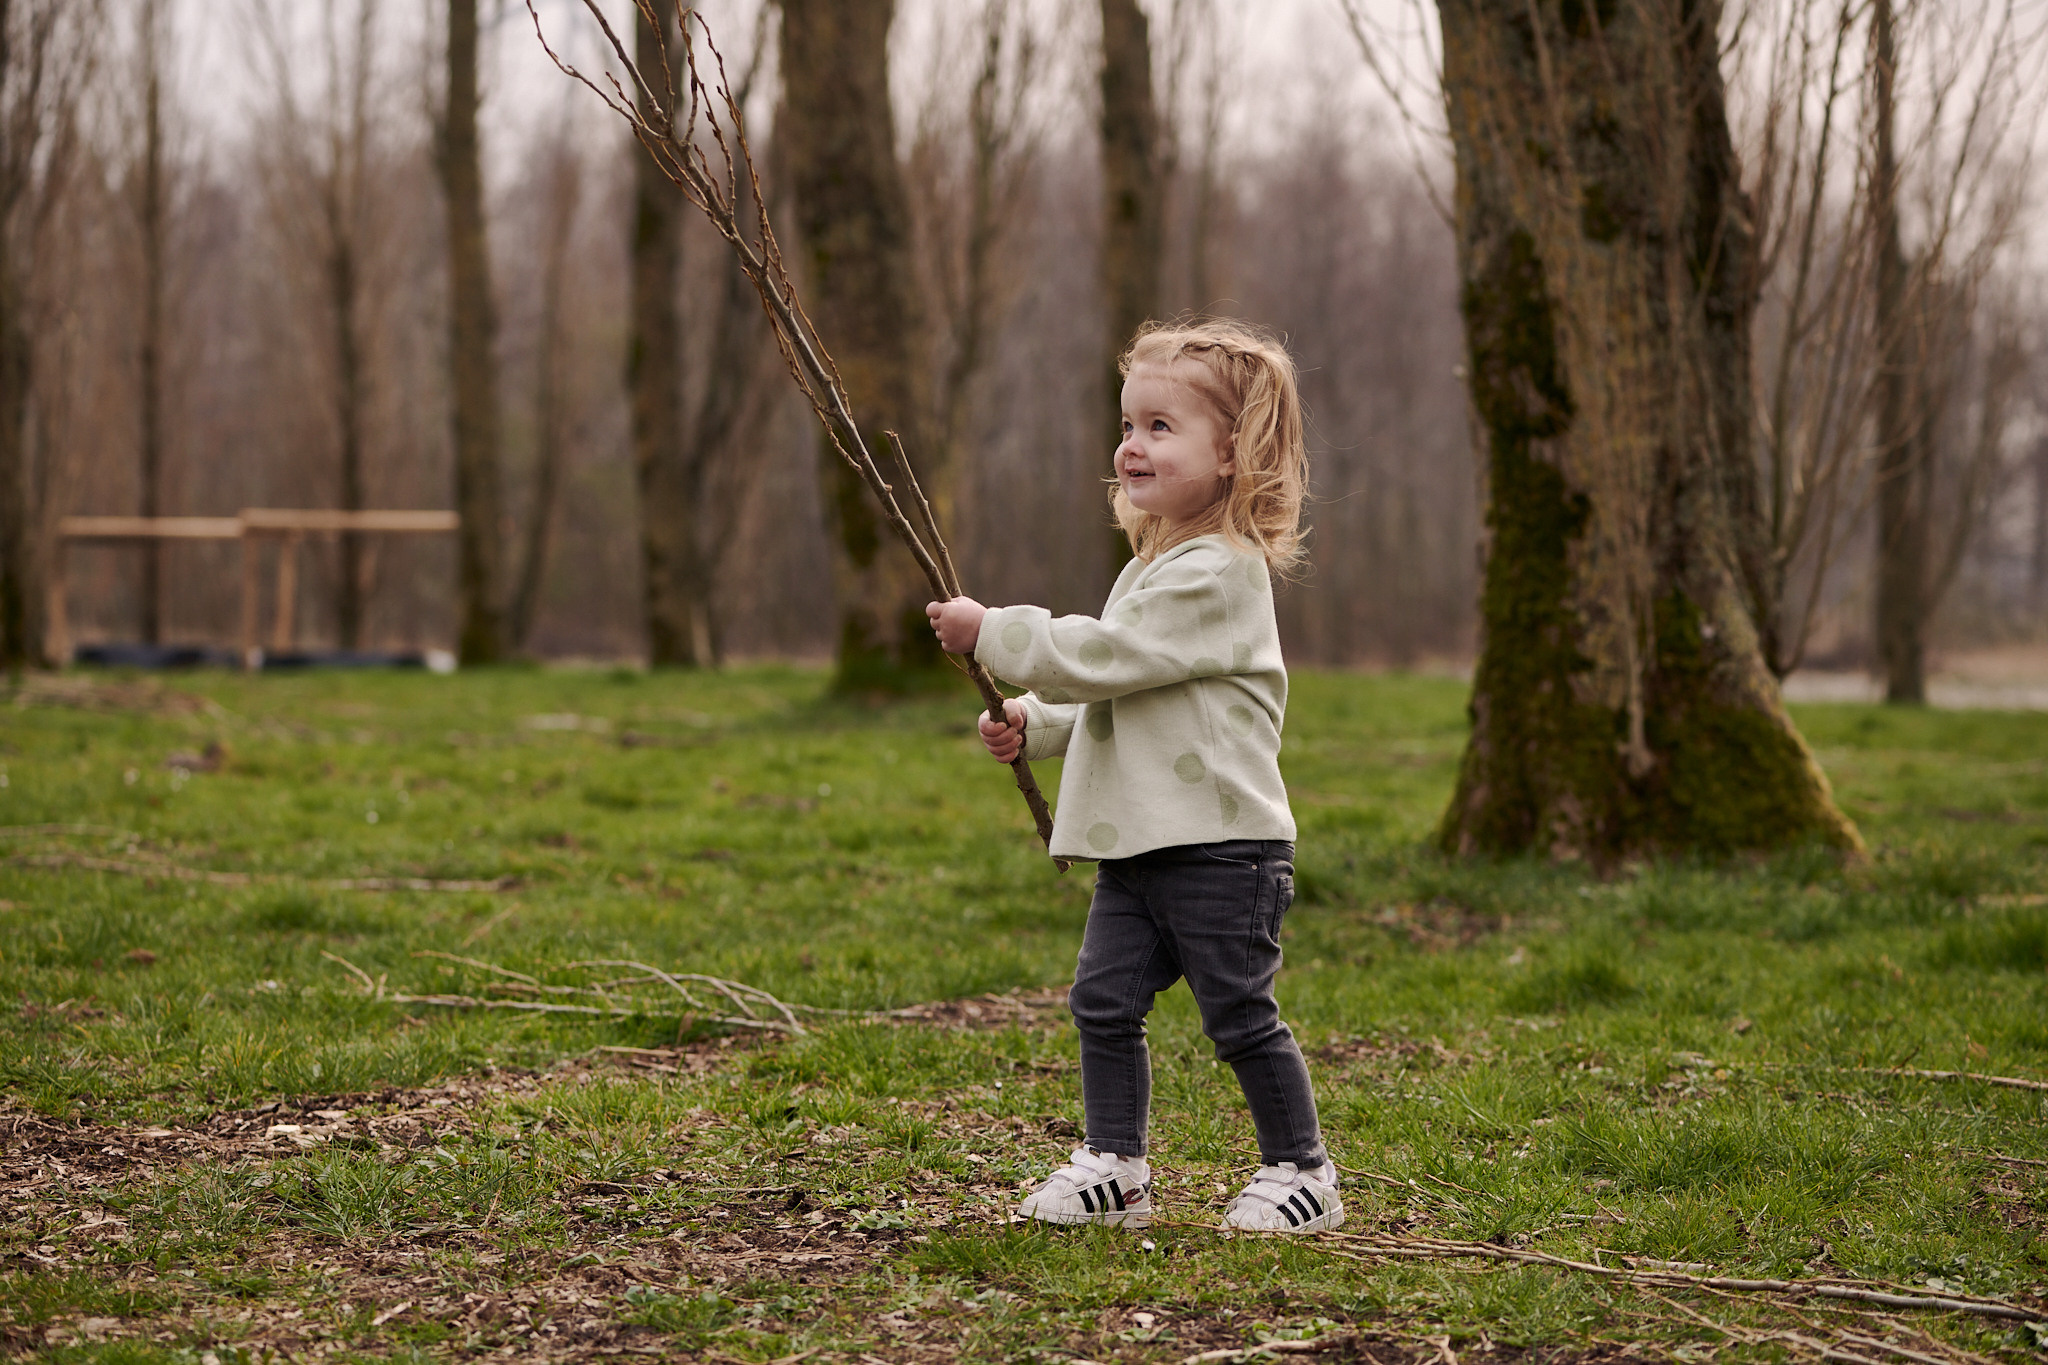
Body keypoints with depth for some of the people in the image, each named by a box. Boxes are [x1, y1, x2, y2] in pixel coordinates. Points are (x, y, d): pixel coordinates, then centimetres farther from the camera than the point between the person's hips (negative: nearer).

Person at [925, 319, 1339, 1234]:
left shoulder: (1218, 574, -15)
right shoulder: (1154, 568, 18)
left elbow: (1101, 658, -21)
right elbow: (1106, 694, 28)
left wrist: (992, 634, -14)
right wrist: (1031, 724, 12)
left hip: (1220, 843, -9)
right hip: (1138, 846, 9)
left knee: (1239, 1014, -2)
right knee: (1104, 1000, 4)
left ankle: (1300, 1171, 12)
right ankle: (1114, 1166, 13)